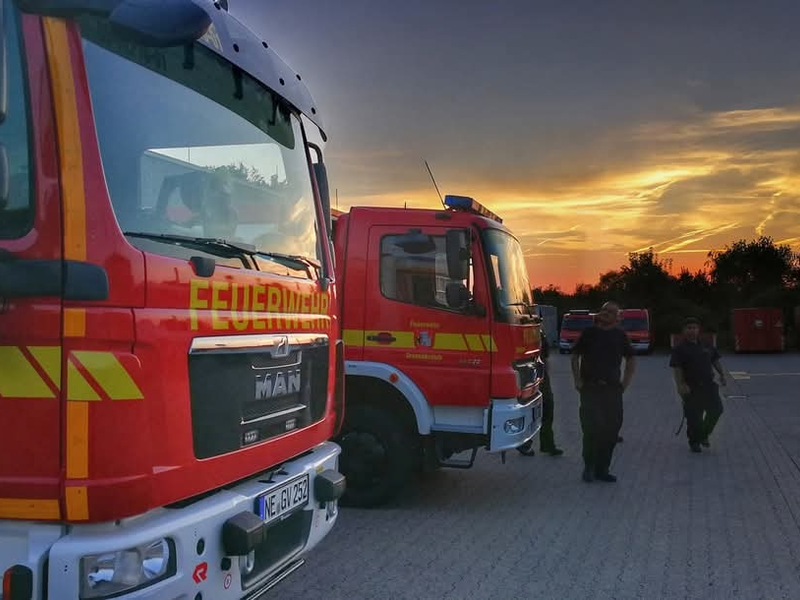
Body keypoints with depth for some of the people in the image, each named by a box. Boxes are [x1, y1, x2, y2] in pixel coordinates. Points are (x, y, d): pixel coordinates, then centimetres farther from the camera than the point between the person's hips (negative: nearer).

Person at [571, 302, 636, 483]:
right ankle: (589, 466, 5)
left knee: (611, 430, 4)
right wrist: (578, 380, 0)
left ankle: (602, 469, 15)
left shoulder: (620, 335, 9)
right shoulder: (589, 332, 3)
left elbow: (631, 359, 19)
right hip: (590, 388, -3)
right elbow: (575, 356, 8)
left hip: (612, 389, 3)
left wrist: (625, 382, 10)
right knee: (591, 427, -9)